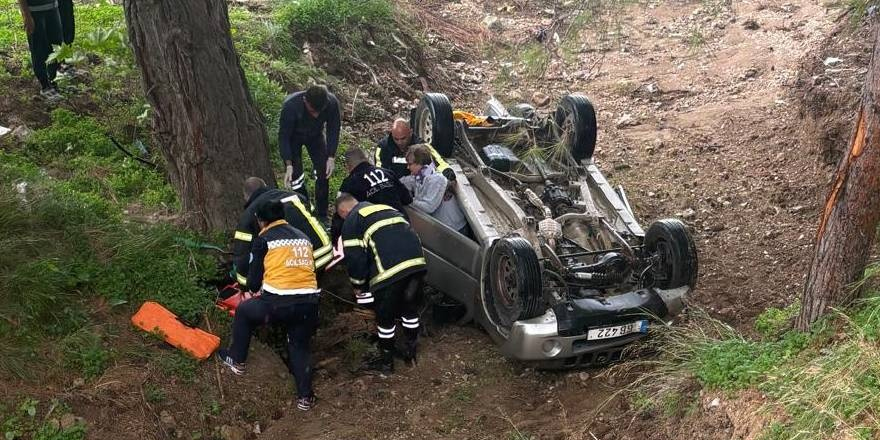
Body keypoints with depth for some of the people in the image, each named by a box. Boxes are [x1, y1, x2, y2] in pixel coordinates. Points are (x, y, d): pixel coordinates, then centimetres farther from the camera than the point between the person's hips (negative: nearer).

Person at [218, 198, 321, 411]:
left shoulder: (263, 239, 4)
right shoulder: (303, 237, 18)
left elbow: (253, 280, 6)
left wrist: (255, 288, 29)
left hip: (278, 304, -4)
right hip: (309, 303, 4)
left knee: (243, 312, 26)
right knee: (300, 347, 25)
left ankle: (236, 360, 37)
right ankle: (305, 396, 20)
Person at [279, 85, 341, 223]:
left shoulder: (332, 103, -33)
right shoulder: (290, 106, -40)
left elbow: (333, 130, -16)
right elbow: (284, 137, -29)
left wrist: (331, 157, -21)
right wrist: (289, 165, -33)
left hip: (315, 135, 2)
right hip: (293, 137, -2)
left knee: (323, 173, -4)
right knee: (295, 177, -10)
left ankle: (322, 216, 10)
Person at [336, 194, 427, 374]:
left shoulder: (352, 221, 10)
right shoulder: (386, 208, 31)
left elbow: (355, 257, 3)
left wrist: (358, 286, 19)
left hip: (389, 271, -6)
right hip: (417, 262, 6)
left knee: (385, 318, 13)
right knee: (410, 310, 25)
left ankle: (386, 362, 26)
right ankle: (410, 353, 37)